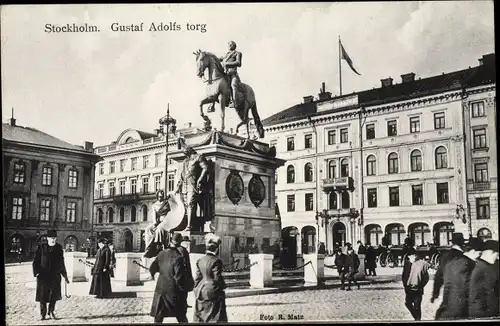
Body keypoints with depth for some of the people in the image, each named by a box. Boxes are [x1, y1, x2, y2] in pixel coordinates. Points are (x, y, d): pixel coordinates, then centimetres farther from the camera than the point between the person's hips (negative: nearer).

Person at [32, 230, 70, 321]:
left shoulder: (59, 248, 7)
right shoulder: (41, 247, -2)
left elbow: (61, 263, 14)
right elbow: (36, 261, -3)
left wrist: (65, 275, 15)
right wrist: (36, 272, -15)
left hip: (55, 276, 3)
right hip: (43, 275, -2)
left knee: (54, 295, 6)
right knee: (43, 296, 1)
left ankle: (51, 312, 24)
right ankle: (43, 314, 12)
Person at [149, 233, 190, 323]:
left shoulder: (161, 254, -3)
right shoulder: (178, 257, -19)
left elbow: (152, 268, 6)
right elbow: (179, 278, -19)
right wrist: (184, 290, -5)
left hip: (161, 289, 4)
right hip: (174, 292, -4)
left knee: (158, 317, 13)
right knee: (181, 316, 12)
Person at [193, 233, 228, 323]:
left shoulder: (200, 260, 5)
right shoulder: (216, 261, -16)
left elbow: (197, 277, 8)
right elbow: (217, 278, -15)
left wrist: (197, 289, 17)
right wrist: (223, 285, 3)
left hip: (201, 292, 7)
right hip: (212, 292, -7)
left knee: (199, 317, 13)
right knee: (215, 318, 1)